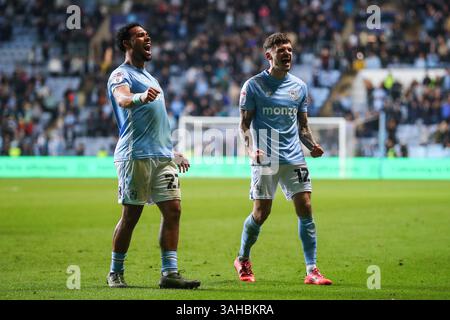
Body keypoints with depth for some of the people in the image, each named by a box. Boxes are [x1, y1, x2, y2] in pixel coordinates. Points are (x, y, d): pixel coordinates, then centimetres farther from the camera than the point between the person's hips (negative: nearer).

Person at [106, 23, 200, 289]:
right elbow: (122, 98, -27)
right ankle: (115, 273, 10)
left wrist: (174, 152, 29)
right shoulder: (121, 75, -2)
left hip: (162, 156, 8)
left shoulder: (149, 77, 24)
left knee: (173, 210, -3)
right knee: (131, 215, -3)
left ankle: (170, 273, -3)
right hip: (136, 156, -8)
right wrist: (141, 97, -48)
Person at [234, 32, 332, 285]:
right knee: (261, 213, -3)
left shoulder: (299, 86, 13)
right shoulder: (254, 85, 0)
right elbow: (245, 123, 1)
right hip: (265, 160, -4)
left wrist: (312, 145, 1)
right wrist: (251, 149, -16)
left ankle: (312, 271, -4)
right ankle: (243, 260, 22)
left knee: (305, 210, -6)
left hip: (294, 158, 4)